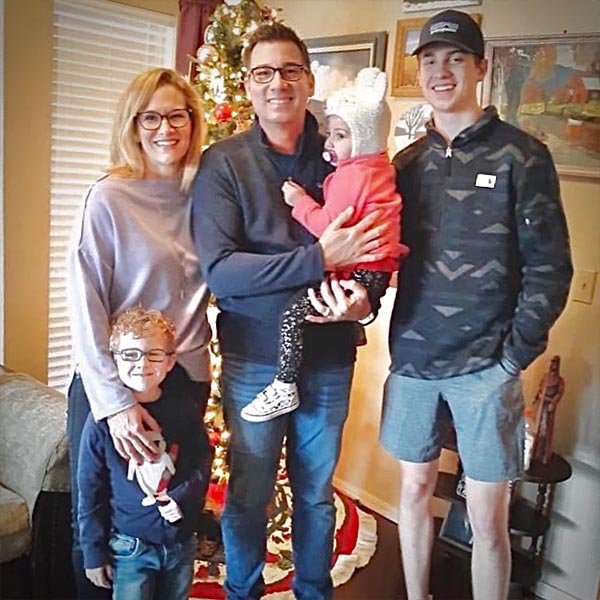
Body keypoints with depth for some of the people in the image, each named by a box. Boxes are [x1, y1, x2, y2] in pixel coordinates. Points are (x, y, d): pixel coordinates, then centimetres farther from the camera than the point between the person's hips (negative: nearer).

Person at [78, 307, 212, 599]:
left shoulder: (184, 409, -4)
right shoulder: (103, 419, -12)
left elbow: (203, 464, 4)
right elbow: (90, 490, -6)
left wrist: (180, 499, -15)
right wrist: (94, 553, -2)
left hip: (181, 542, 3)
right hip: (130, 545, -3)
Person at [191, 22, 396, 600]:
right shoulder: (224, 162, -6)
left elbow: (379, 248, 5)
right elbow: (219, 270, -17)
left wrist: (365, 299, -17)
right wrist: (317, 259, -25)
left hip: (329, 358, 3)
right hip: (254, 360, -2)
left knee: (317, 494, 20)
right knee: (248, 495, 14)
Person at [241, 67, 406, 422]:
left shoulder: (352, 175, -14)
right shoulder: (379, 168, 16)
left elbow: (329, 226, -17)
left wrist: (300, 202, -8)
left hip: (360, 272, -11)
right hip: (375, 269, 11)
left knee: (293, 312, -14)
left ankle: (284, 388, -7)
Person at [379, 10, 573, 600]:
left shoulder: (521, 155, -4)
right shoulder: (407, 162, 9)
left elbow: (549, 266, -6)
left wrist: (513, 355, -9)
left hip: (485, 367, -4)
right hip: (411, 358, 4)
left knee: (487, 517, 4)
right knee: (414, 489, 16)